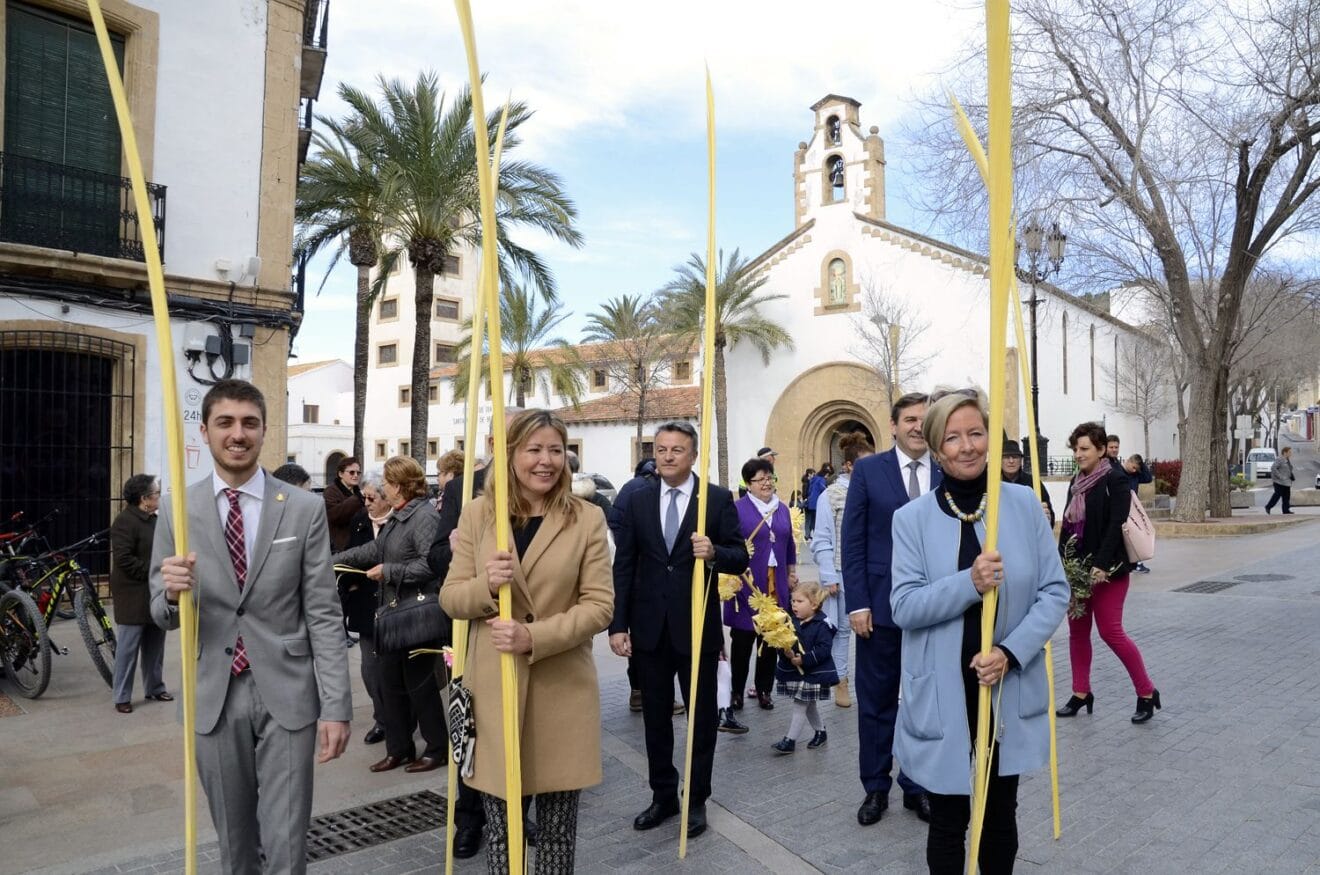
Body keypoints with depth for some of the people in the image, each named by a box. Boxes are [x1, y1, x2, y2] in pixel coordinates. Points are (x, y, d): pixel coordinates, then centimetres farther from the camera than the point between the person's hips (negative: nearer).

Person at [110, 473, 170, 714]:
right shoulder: (125, 521, -14)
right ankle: (122, 697, 9)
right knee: (128, 648, -1)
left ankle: (155, 687, 27)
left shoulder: (154, 520, 14)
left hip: (155, 595, 8)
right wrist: (152, 572, -19)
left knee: (155, 645, 15)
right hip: (132, 597, -8)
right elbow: (123, 559, -22)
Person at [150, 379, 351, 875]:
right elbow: (163, 616, 5)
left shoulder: (305, 509, -4)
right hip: (214, 698, 2)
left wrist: (336, 705, -8)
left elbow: (323, 615, -4)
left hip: (287, 695, -2)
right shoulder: (176, 513, 0)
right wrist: (172, 592, -19)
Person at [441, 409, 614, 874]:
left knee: (558, 830, 13)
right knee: (500, 828, 13)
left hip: (562, 690, -1)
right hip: (492, 687, 1)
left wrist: (534, 637, -21)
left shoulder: (587, 518, -4)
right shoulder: (477, 513, 2)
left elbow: (600, 604, -7)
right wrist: (486, 585, -20)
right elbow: (451, 597, 3)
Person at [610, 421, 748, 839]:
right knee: (655, 717, 15)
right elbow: (623, 567, 1)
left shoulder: (718, 499, -5)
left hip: (697, 626, -2)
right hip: (649, 627, 3)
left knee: (701, 716, 12)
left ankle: (696, 798, 29)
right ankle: (662, 795, 33)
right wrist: (618, 625, -4)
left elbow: (740, 558, -5)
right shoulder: (637, 501, 2)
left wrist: (714, 552, -27)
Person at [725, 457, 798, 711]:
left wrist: (792, 572, 16)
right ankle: (736, 691, 15)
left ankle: (764, 690, 23)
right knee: (742, 640, 3)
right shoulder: (737, 508, -6)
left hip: (776, 585, 5)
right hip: (747, 584, -5)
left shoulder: (783, 509, 11)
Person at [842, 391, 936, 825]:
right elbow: (852, 542, -4)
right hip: (881, 606, -2)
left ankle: (917, 786, 29)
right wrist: (857, 604, -9)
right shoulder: (868, 470, -2)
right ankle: (875, 788, 25)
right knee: (876, 702, 9)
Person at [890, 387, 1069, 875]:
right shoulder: (912, 518, -5)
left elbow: (1055, 591, -1)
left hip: (1009, 689, 2)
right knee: (948, 820, 12)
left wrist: (1011, 652, -14)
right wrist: (969, 583, -25)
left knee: (1000, 814, 19)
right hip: (942, 695, -1)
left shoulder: (1023, 503, -1)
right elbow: (904, 607, -10)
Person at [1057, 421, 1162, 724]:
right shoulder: (1076, 482, 12)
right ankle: (1081, 694, 21)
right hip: (1076, 568, 7)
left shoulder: (1115, 480, -10)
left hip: (1107, 570, -7)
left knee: (1111, 632, -4)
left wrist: (1102, 565, -25)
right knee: (1077, 632, 10)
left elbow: (1116, 526, -18)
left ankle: (1147, 692, 14)